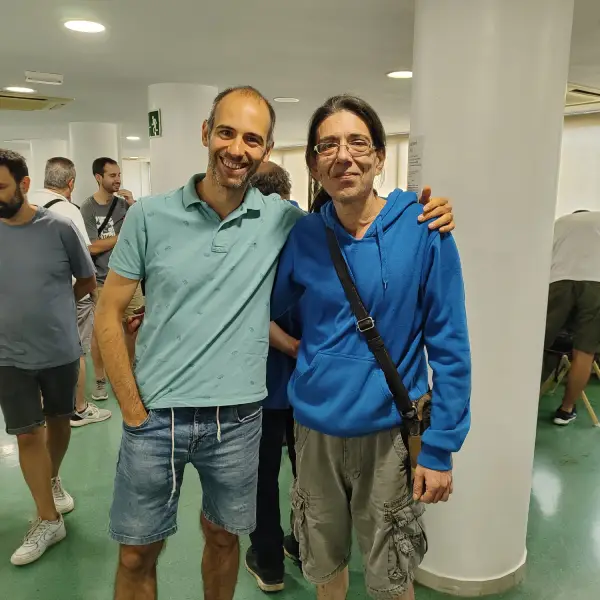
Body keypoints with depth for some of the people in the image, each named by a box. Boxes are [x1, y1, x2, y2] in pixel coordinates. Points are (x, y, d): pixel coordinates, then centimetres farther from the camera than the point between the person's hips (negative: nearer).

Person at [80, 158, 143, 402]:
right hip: (102, 281, -3)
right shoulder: (87, 208, -5)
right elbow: (92, 247, -9)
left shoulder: (124, 203, 3)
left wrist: (133, 206, -10)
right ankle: (100, 380, 19)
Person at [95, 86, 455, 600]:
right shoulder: (150, 215, -5)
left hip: (237, 418, 1)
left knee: (223, 536, 21)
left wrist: (421, 212, -10)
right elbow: (109, 315, -1)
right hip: (155, 416, 0)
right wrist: (134, 410, -5)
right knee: (137, 554, 15)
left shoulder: (282, 219, -3)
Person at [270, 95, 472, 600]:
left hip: (389, 431, -2)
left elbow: (449, 347, -9)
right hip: (315, 430, 3)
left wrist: (439, 446, -9)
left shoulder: (423, 229, -11)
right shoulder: (302, 236, -4)